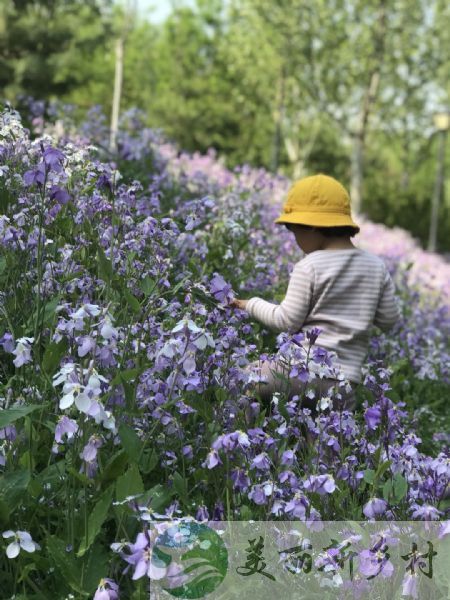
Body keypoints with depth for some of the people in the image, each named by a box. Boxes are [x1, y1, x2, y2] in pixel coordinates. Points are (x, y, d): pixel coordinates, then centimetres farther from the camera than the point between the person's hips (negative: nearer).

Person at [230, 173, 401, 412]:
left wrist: (252, 305, 9)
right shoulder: (377, 267, 6)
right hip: (345, 382, 5)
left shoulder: (309, 267, -8)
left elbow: (287, 321, -6)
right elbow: (389, 320, 11)